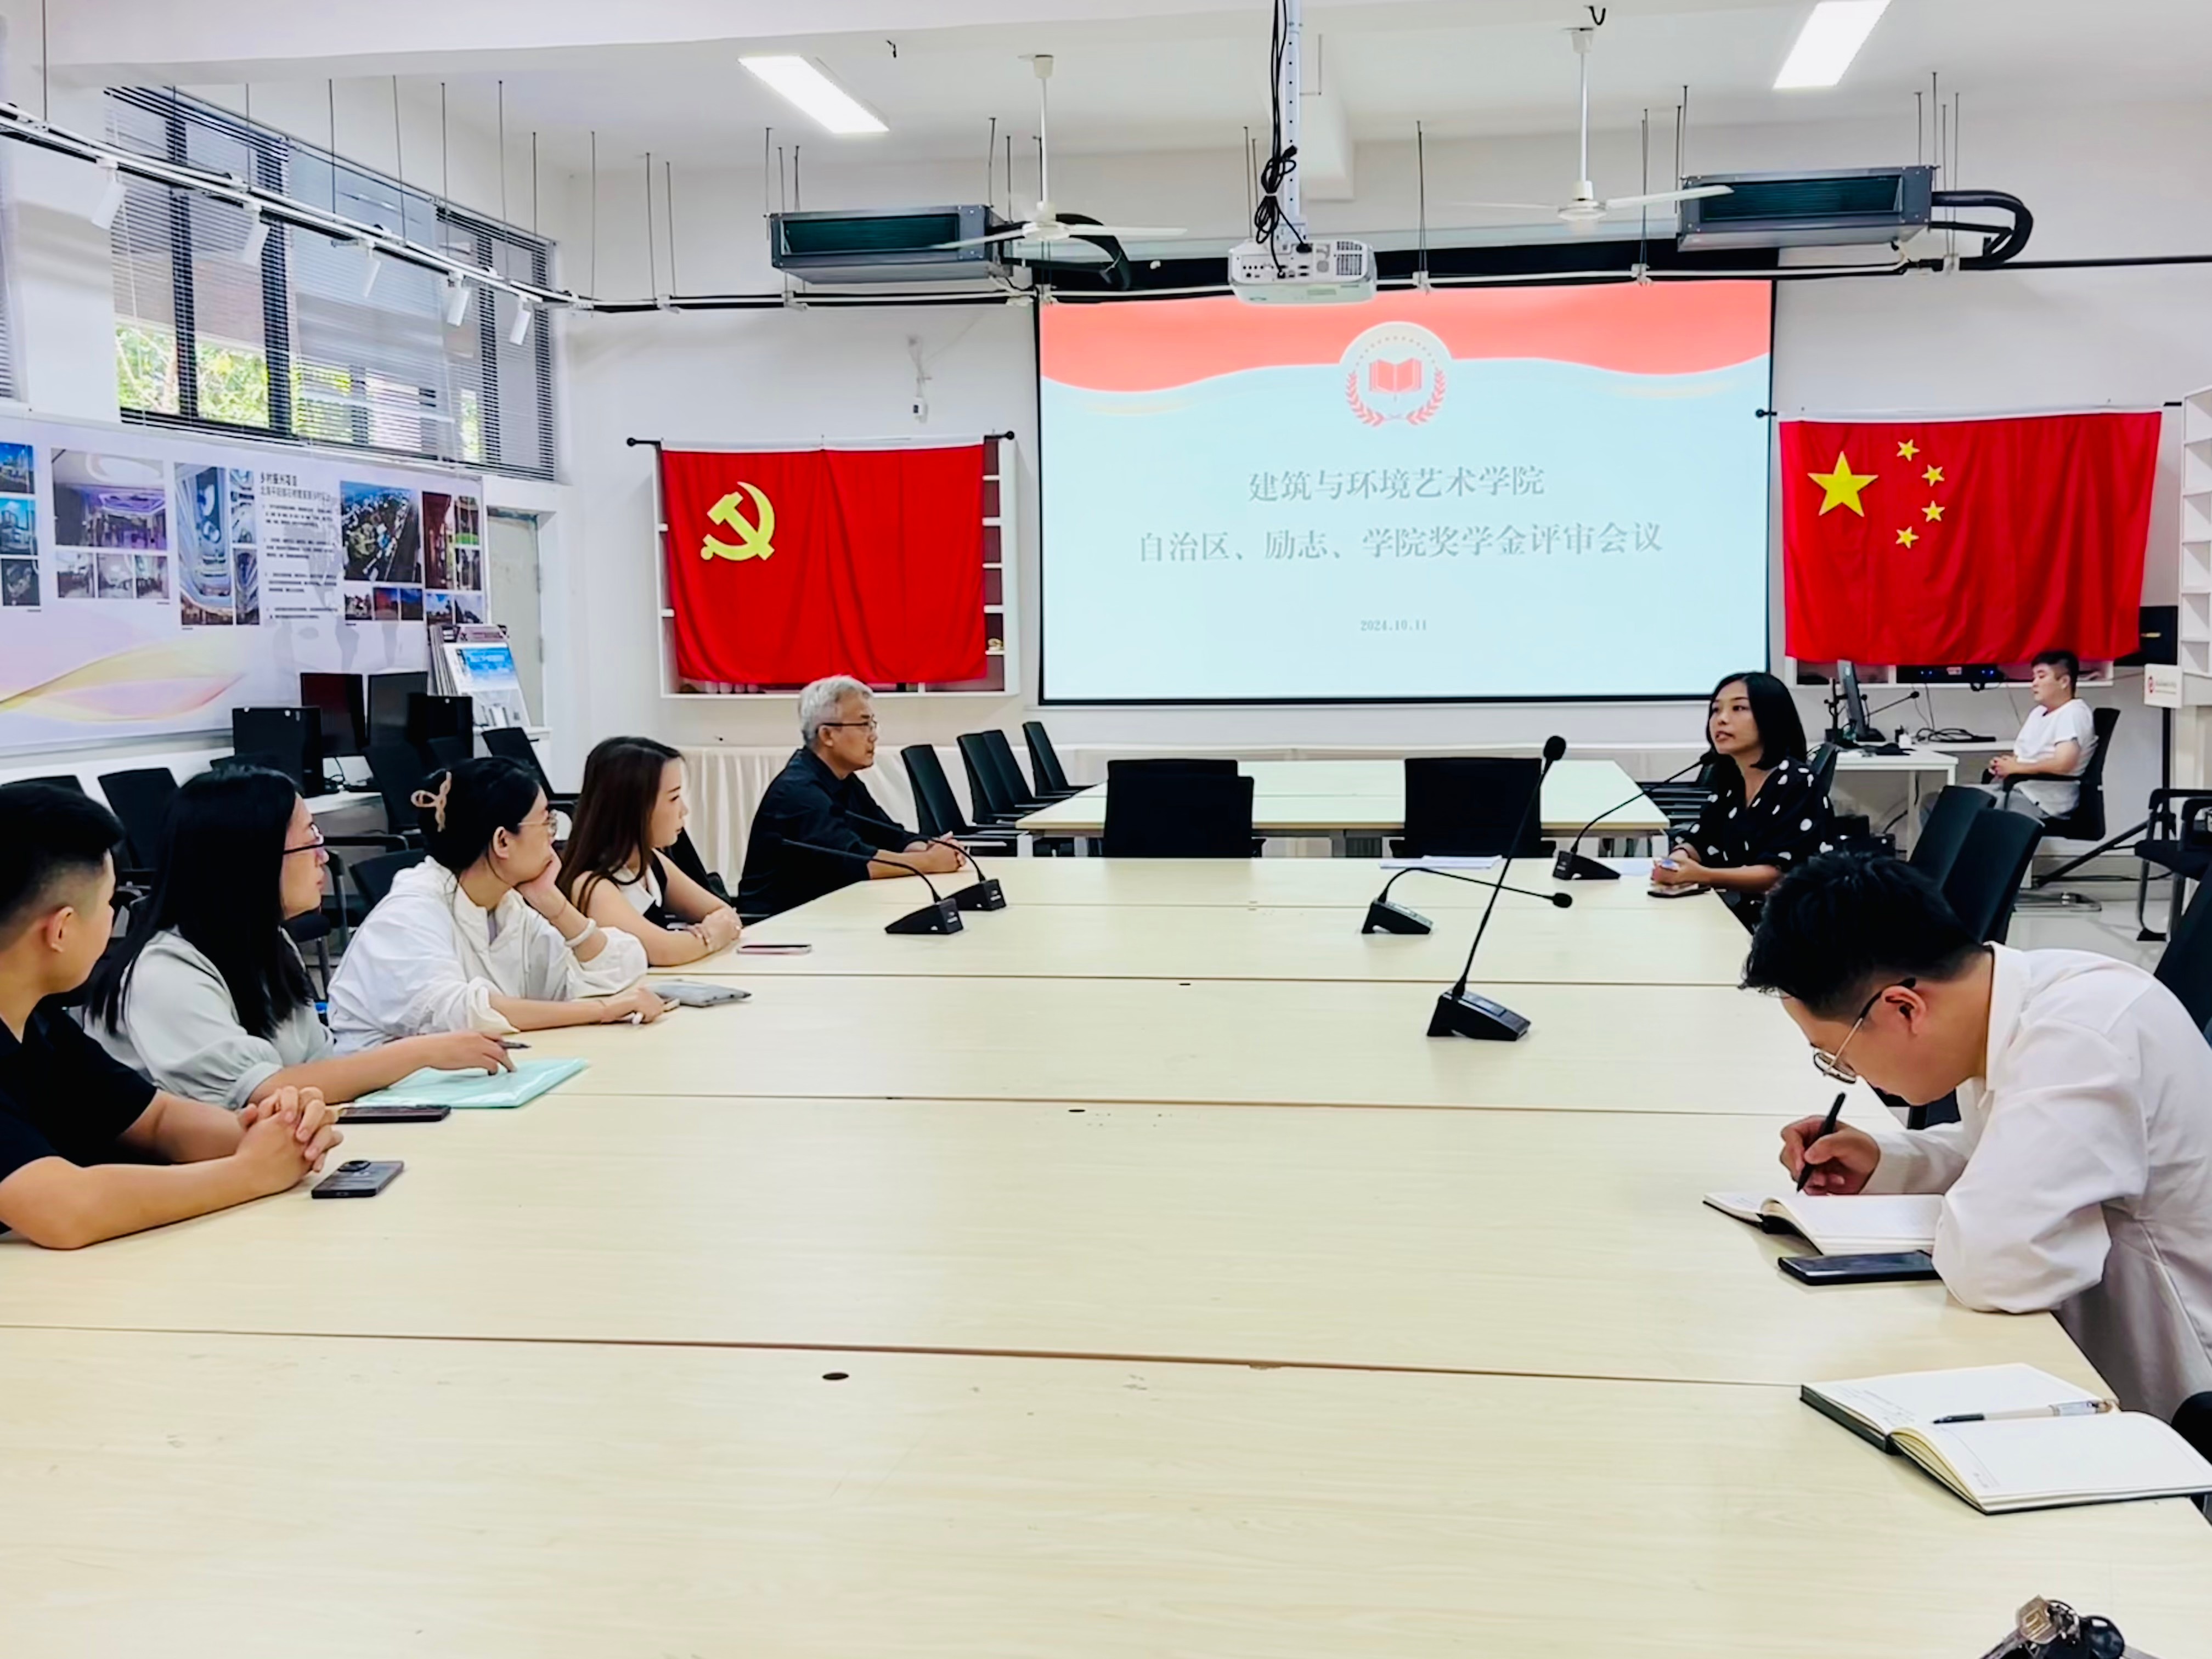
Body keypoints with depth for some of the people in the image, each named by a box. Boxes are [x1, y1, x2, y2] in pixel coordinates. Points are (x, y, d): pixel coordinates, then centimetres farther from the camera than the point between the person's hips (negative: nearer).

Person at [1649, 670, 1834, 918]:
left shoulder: (1798, 783, -12)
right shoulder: (1728, 780, 10)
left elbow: (1780, 874, -20)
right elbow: (1700, 844, 12)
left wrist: (1703, 876, -32)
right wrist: (1678, 859, -12)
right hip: (1732, 913, 7)